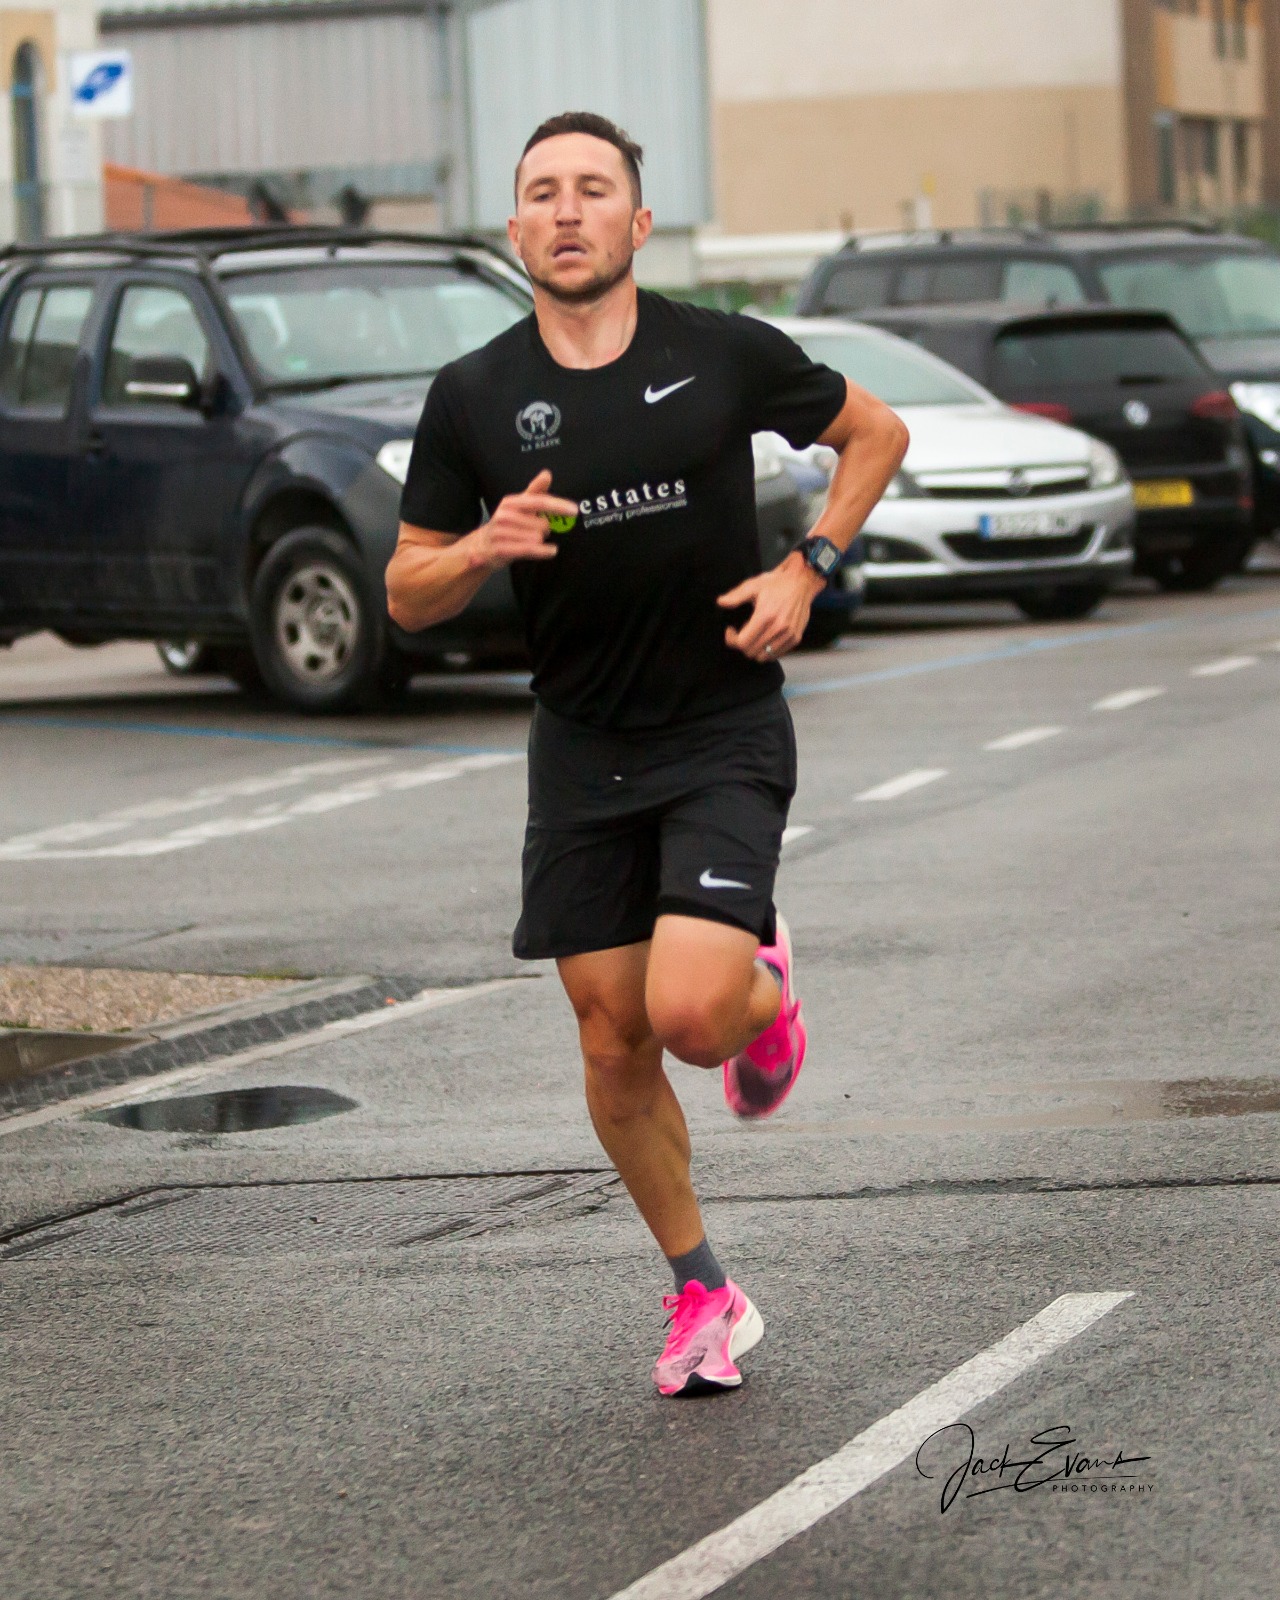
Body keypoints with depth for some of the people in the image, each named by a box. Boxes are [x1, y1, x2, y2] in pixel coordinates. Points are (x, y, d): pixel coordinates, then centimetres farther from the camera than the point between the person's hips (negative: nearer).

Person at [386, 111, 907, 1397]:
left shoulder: (725, 356, -6)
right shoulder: (472, 397, -2)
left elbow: (875, 432, 10)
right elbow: (407, 594, 4)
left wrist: (807, 568, -4)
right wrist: (485, 547, -18)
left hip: (725, 734, -3)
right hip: (581, 747, 3)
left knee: (689, 1011, -19)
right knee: (613, 1042, 5)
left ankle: (761, 986, 19)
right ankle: (703, 1295, 24)